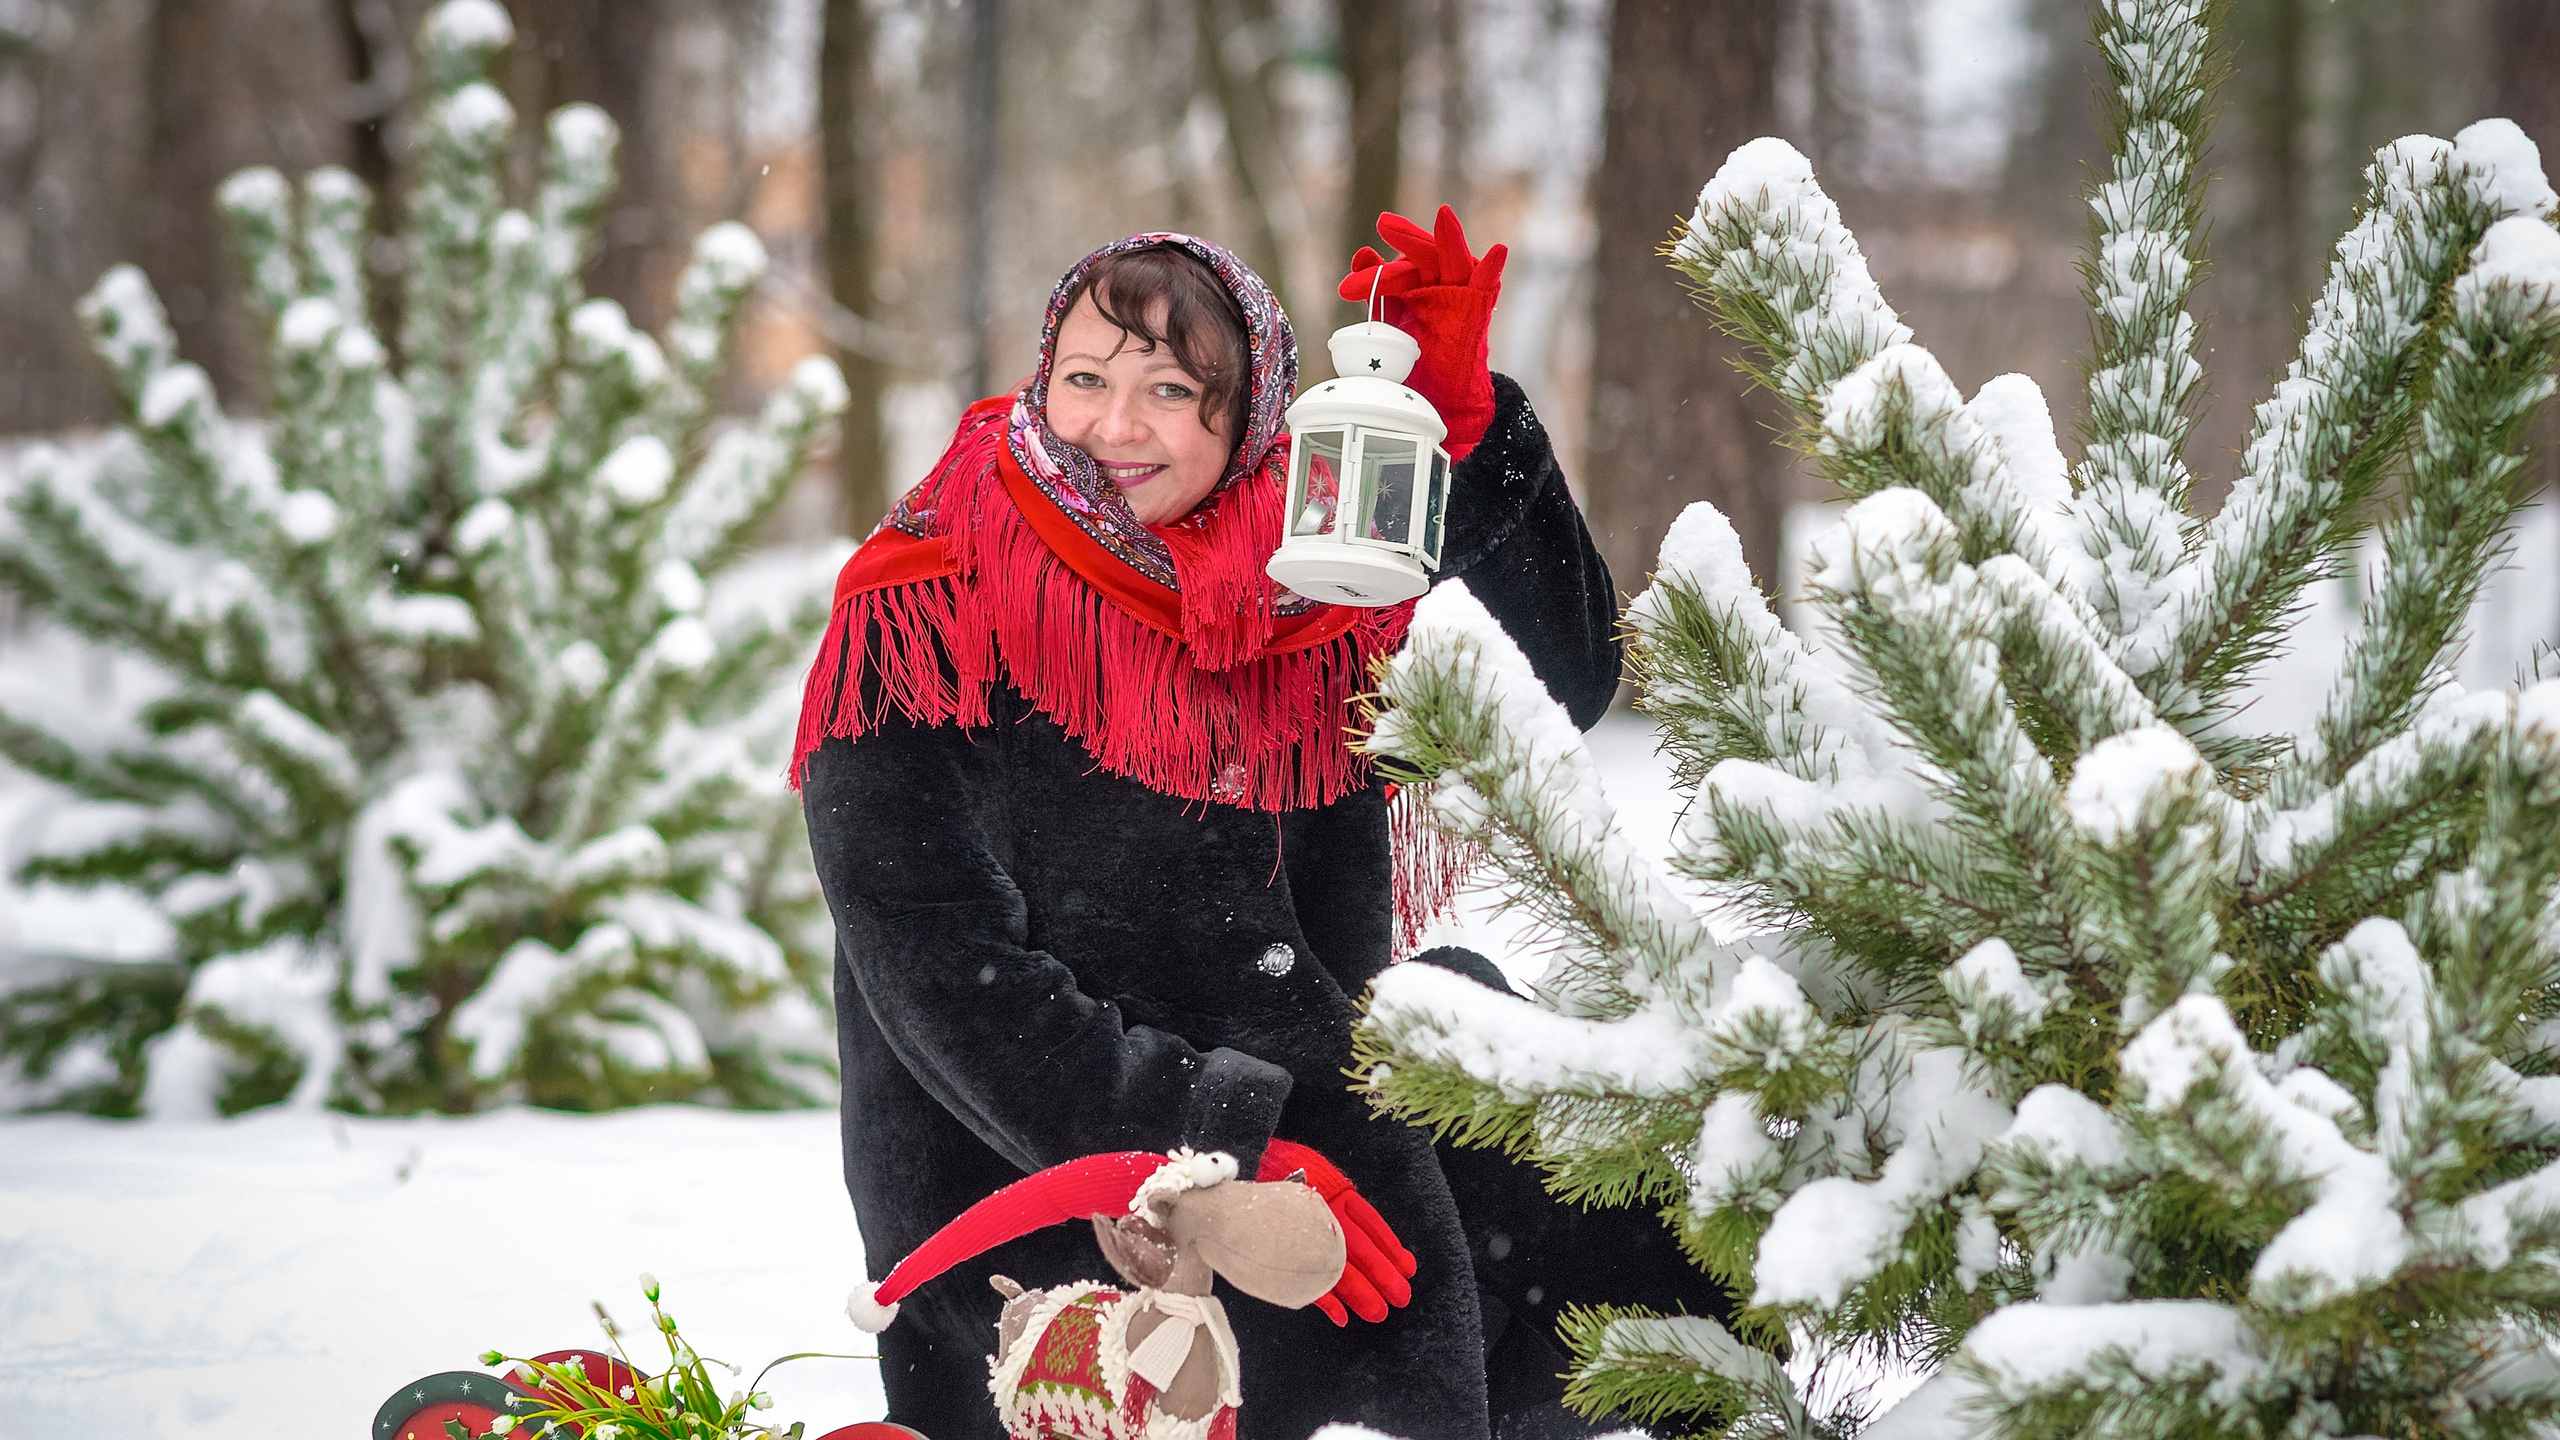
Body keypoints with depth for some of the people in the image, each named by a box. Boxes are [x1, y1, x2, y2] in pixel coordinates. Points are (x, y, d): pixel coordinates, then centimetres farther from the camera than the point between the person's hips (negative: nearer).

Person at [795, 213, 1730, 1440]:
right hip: (1021, 1188, -6)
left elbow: (1565, 682, 4)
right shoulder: (924, 624, -7)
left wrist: (1463, 426, -9)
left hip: (1296, 1117, 6)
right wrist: (1220, 1145, -21)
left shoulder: (1303, 598, 8)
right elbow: (939, 970, -14)